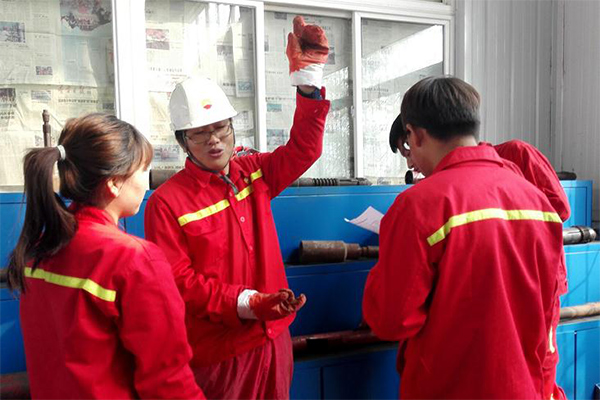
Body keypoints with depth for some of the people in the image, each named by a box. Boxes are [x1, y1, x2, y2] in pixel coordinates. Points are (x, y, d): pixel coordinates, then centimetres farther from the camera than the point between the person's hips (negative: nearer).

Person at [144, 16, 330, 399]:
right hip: (216, 353, -4)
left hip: (273, 338, 5)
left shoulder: (254, 173, 1)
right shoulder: (167, 202, -13)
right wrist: (249, 303, -25)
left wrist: (308, 74, -5)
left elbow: (303, 149, 3)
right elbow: (179, 281, -15)